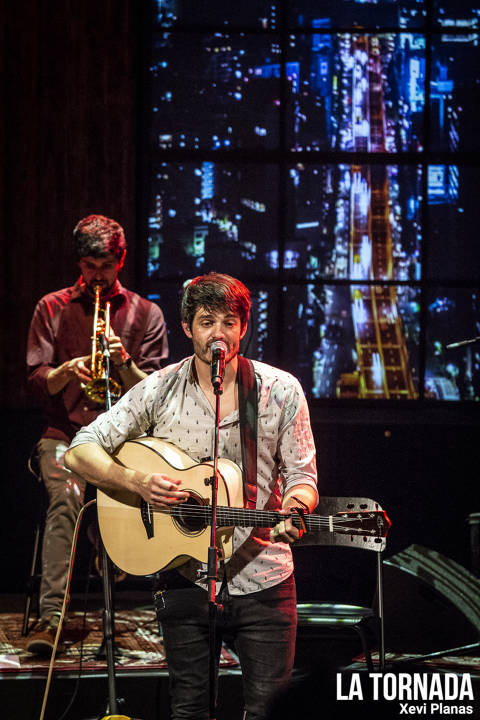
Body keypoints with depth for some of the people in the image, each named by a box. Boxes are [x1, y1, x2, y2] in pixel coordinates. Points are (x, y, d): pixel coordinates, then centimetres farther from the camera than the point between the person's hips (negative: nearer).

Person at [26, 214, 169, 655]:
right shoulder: (52, 308, 9)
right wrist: (67, 369, -17)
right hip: (65, 432, -1)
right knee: (66, 495, -31)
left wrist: (125, 363, -15)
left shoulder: (146, 314, 9)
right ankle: (51, 616, -36)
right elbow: (36, 384, 4)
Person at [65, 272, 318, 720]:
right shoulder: (160, 390, -1)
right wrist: (135, 482, -20)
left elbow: (301, 476, 3)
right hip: (184, 578, 0)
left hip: (262, 578, 0)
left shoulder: (281, 391, 0)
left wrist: (294, 510, -20)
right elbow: (80, 453, -2)